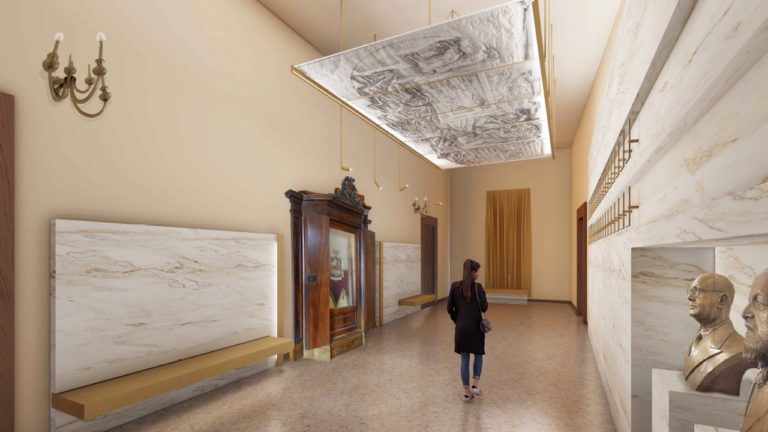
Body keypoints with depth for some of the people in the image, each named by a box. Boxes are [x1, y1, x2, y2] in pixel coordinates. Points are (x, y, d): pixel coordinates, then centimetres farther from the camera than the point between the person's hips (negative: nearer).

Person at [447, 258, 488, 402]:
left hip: (461, 327, 2)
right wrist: (482, 293, 4)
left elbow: (450, 308, 0)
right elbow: (484, 308, -12)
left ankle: (467, 392, 16)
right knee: (478, 355, 21)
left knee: (464, 359, 11)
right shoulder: (478, 287, -12)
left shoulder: (455, 286, -2)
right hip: (476, 327, -2)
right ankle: (475, 385, 15)